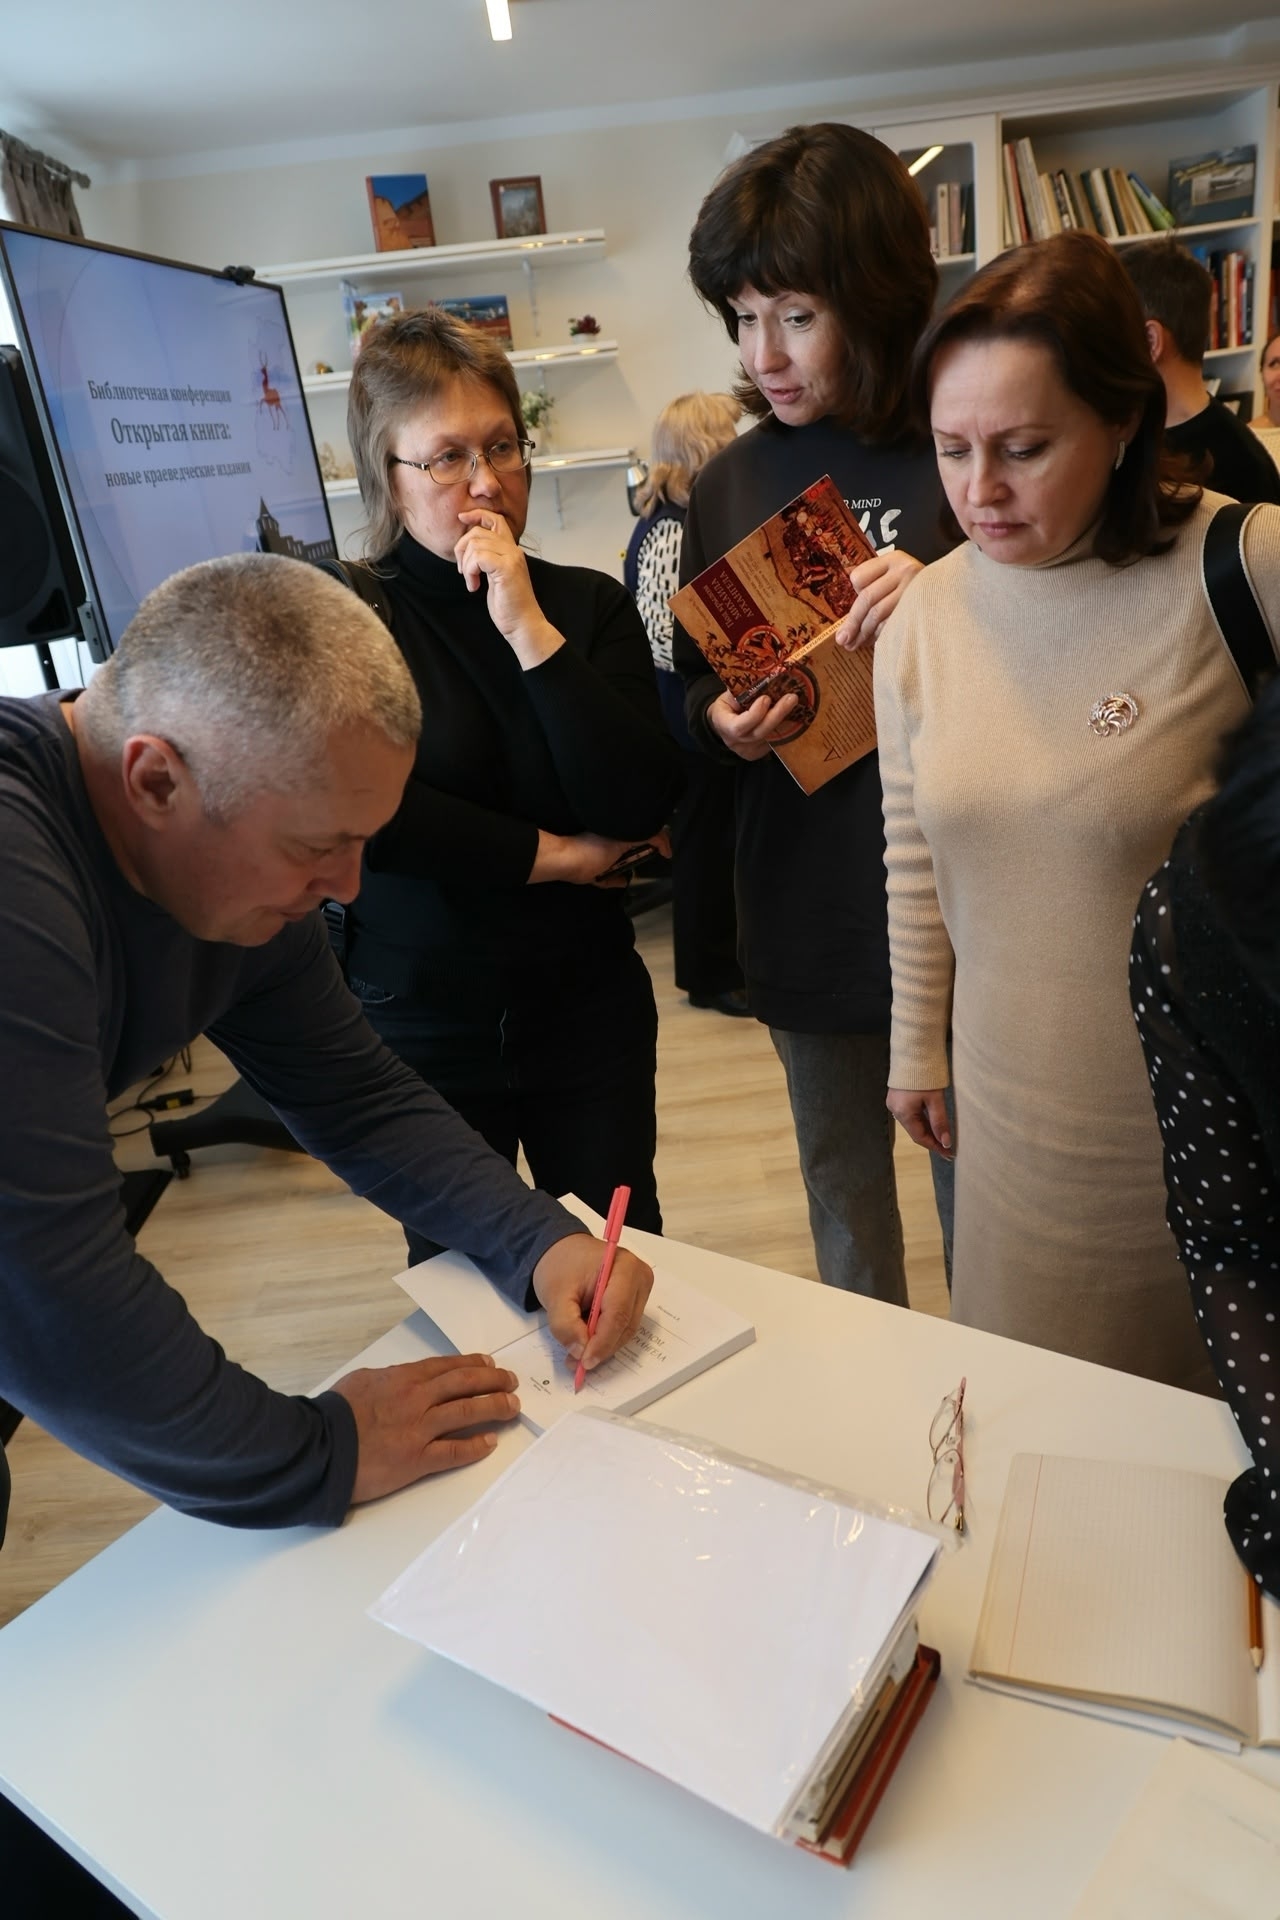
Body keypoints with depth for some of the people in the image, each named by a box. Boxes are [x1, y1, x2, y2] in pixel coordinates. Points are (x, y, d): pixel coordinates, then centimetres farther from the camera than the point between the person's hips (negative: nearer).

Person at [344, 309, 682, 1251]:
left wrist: (532, 631, -20)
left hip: (588, 1006, 2)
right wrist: (555, 857, -14)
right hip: (421, 1022, -1)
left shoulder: (590, 603, -1)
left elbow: (641, 808, -13)